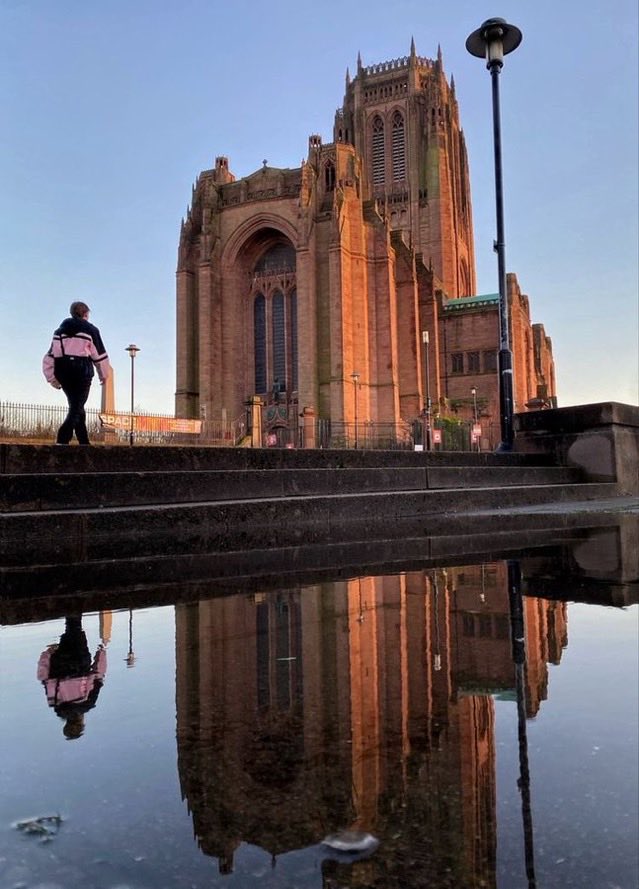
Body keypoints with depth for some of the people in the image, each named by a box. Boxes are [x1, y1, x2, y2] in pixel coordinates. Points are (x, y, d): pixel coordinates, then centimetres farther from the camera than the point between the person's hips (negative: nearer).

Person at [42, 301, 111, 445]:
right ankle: (62, 439, -23)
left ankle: (84, 442, 18)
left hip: (61, 370, 5)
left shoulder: (60, 330, 17)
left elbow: (50, 355, 10)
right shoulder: (90, 329, 5)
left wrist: (52, 378, 13)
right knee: (77, 407, -5)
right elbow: (99, 354, 3)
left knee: (76, 406, 17)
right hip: (81, 369, -5)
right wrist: (104, 374, 14)